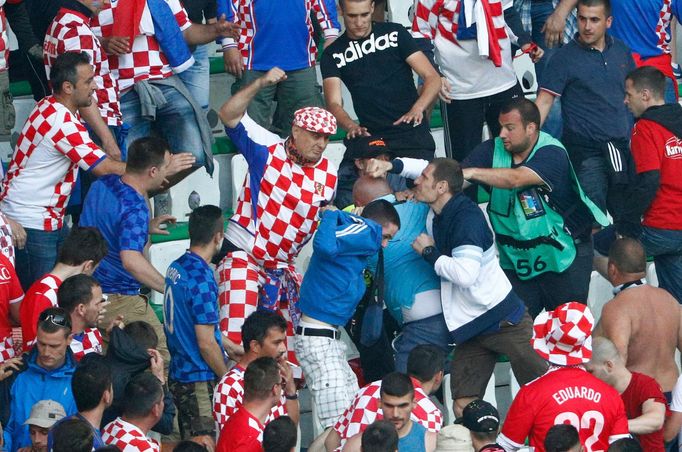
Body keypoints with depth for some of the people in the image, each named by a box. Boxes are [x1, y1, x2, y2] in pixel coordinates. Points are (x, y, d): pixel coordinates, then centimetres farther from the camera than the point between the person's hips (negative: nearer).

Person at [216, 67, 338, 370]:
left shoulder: (328, 175, 5)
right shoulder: (267, 149, -8)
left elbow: (322, 219, 18)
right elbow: (229, 115, -17)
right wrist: (261, 83, -28)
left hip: (283, 267, 5)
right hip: (244, 256, -5)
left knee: (289, 340, 8)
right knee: (235, 338, -16)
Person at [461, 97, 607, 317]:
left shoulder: (552, 154, -20)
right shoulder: (493, 150, -4)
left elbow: (515, 179, -37)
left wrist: (472, 172, -48)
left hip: (562, 255, -4)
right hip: (516, 257, 4)